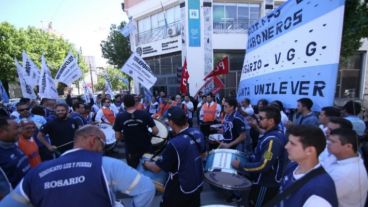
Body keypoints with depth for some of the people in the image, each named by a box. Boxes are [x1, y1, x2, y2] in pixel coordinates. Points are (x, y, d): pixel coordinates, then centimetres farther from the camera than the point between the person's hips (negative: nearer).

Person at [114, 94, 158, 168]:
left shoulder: (120, 117, -12)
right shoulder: (144, 114, -14)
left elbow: (118, 137, -6)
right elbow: (155, 131, -14)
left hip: (130, 150, 0)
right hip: (146, 148, 0)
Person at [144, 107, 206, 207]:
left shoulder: (174, 144, -33)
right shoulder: (197, 132, -12)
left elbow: (157, 168, -19)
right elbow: (202, 153, 6)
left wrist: (146, 163, 0)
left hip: (181, 188, -6)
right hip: (198, 182, 6)